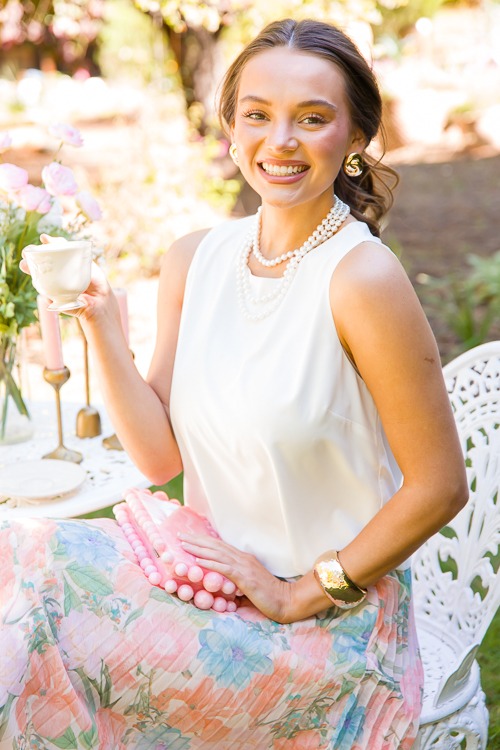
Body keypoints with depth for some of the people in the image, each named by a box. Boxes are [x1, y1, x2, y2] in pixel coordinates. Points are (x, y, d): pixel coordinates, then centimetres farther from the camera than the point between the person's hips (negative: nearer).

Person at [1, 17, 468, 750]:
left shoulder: (361, 278, -20)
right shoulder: (195, 260, 0)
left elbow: (440, 485, -15)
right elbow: (161, 457, -1)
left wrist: (302, 594, -11)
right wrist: (101, 326, -12)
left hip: (331, 623, -5)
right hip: (218, 579, 5)